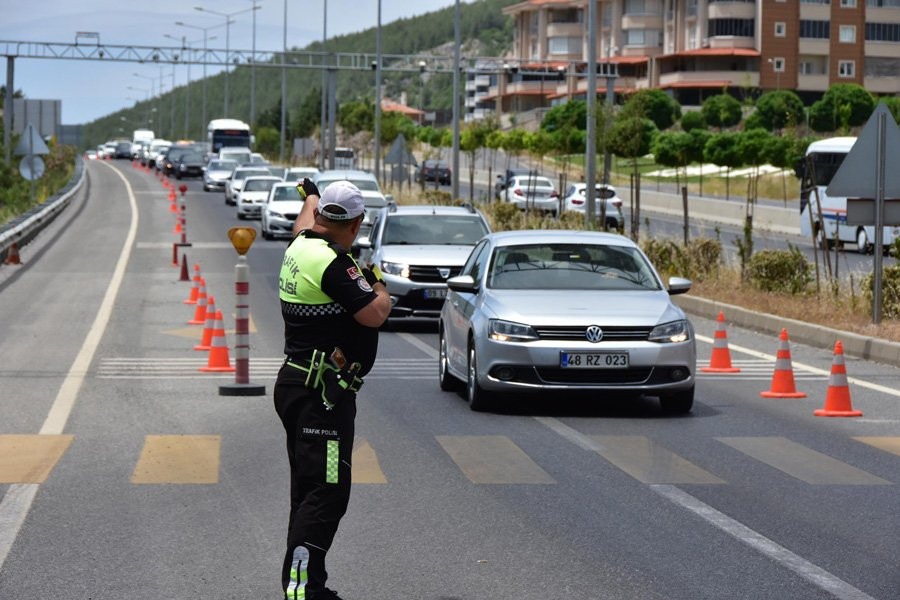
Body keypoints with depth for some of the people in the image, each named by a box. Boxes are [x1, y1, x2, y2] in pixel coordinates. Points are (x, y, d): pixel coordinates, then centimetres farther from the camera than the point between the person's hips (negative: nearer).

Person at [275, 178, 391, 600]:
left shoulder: (300, 248, 10)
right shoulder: (334, 263, -19)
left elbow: (306, 221, 35)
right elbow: (375, 314, -20)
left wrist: (310, 196, 56)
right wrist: (378, 284, 1)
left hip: (296, 386, 10)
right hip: (322, 394, -10)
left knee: (309, 490, 14)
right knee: (326, 491, -14)